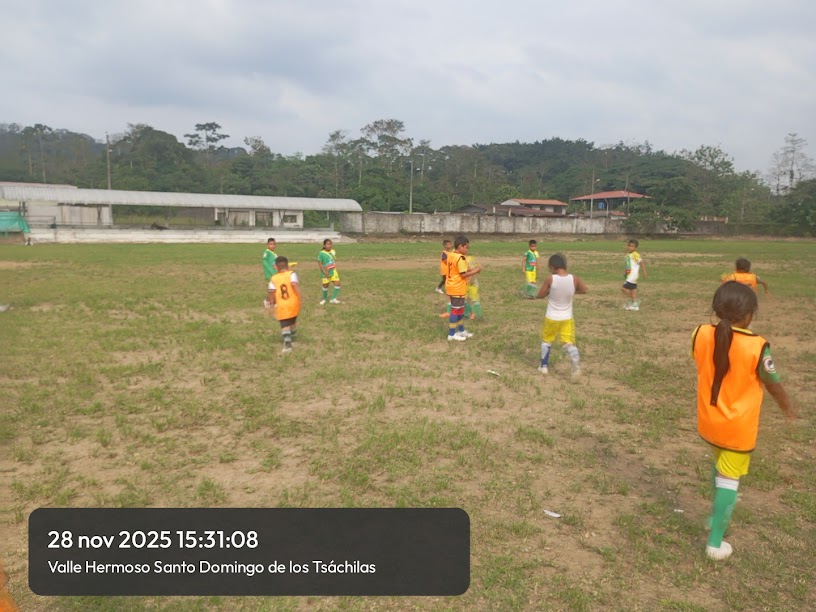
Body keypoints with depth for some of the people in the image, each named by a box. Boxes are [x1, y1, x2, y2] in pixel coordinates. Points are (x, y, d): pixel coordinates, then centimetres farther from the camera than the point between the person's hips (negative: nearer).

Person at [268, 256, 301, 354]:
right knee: (293, 321, 26)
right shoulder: (292, 274, -3)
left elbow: (273, 293, -7)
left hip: (281, 306, -1)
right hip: (293, 303, 1)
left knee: (284, 325, 0)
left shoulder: (273, 279, 1)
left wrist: (273, 304, 9)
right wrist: (299, 298, -18)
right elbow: (294, 284, -21)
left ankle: (287, 341, -24)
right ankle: (292, 337, 46)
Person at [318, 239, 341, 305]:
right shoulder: (321, 253, -14)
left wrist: (335, 268, 3)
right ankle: (324, 299, 33)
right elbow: (320, 263, -13)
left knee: (337, 283, -7)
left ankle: (333, 299, 4)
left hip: (333, 271, 4)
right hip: (325, 273, -4)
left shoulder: (333, 251, 2)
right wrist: (324, 272, -18)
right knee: (325, 285, 8)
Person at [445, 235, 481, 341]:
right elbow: (463, 274, -21)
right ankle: (452, 334, 6)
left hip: (452, 287, 9)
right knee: (456, 310, -1)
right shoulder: (461, 258, -20)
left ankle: (461, 330, 30)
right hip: (457, 289, -9)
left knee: (460, 309, 19)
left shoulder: (450, 255, 8)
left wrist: (471, 270, 9)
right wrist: (475, 271, -9)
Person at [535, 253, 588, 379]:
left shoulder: (550, 279, -18)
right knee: (569, 343, 6)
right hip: (567, 318, 2)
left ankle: (544, 366, 25)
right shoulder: (574, 279, -9)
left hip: (551, 318, -2)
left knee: (546, 341, 19)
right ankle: (576, 361, -21)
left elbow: (540, 295, -8)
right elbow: (584, 290, 9)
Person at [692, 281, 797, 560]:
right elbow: (773, 384, -6)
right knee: (729, 479, 8)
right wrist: (787, 406, 15)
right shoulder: (756, 347, -23)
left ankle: (718, 516, 43)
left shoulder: (701, 335, -12)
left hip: (708, 420, 4)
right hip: (737, 427, -4)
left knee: (720, 464, 29)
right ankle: (715, 542, 17)